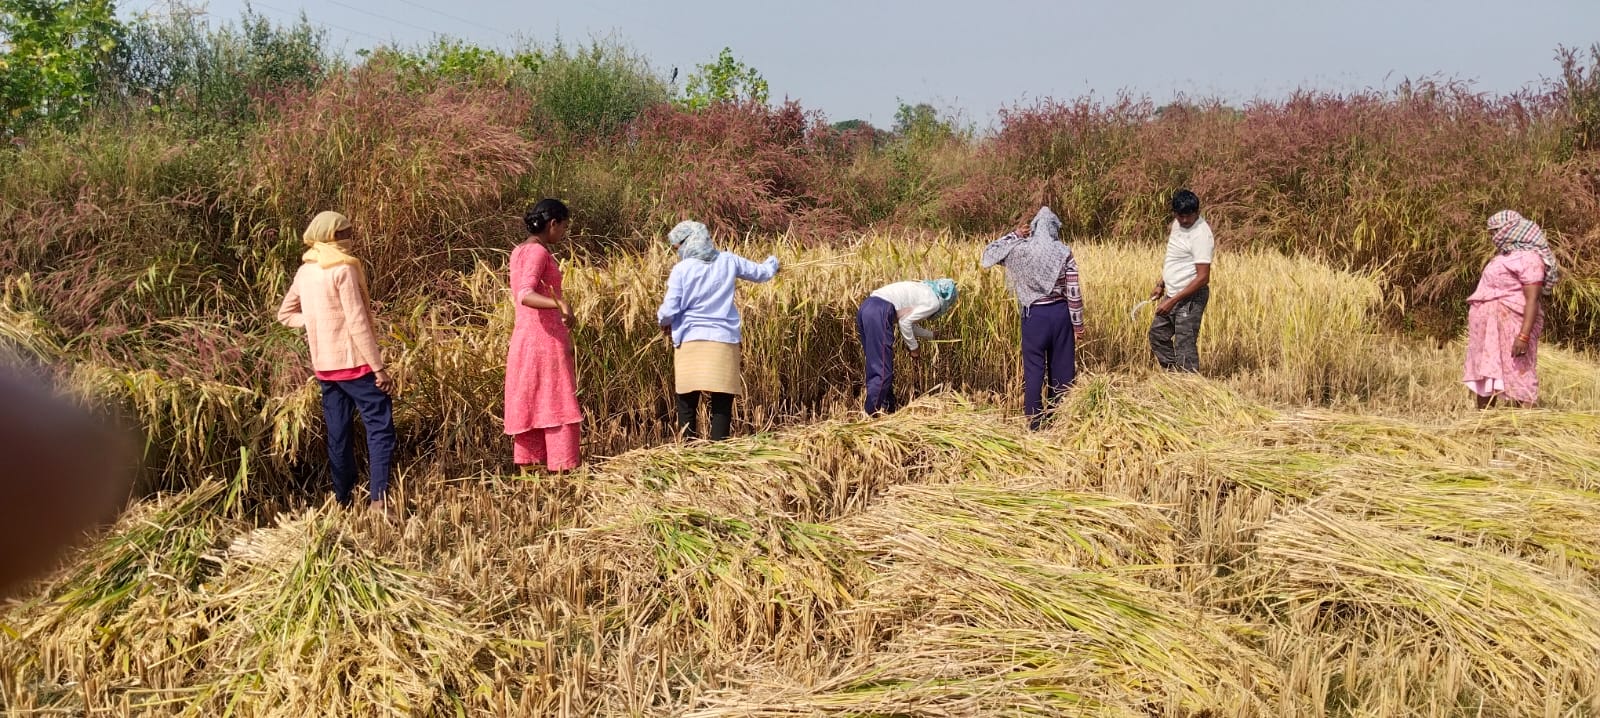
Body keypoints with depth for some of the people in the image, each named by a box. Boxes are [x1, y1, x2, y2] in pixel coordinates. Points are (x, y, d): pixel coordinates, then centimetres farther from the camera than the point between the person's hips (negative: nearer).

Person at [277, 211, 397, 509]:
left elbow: (285, 314, 21)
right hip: (354, 362, -8)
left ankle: (342, 500, 15)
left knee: (339, 434, 12)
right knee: (380, 427, -6)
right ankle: (378, 499, -15)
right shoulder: (344, 268, -12)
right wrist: (379, 367, -14)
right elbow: (357, 322, -17)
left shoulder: (305, 271, 10)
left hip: (324, 366, 8)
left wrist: (316, 322, 9)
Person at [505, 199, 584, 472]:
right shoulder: (537, 252, -13)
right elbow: (525, 295, -29)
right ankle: (561, 471, -7)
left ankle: (527, 470, 12)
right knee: (557, 407, -6)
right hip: (546, 337, -9)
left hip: (524, 338, 9)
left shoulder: (519, 251, 14)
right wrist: (560, 303, -42)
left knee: (528, 407, 10)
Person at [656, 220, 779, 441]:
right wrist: (772, 262, 42)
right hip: (724, 342, 2)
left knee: (687, 406, 5)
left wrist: (663, 322, 18)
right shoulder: (728, 261, 6)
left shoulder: (681, 269, -3)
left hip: (691, 341, -2)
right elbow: (762, 273, 20)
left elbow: (669, 309, -5)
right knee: (722, 405, 3)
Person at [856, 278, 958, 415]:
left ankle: (889, 406, 29)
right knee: (883, 370, -5)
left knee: (875, 365, 18)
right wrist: (914, 347, 7)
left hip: (865, 308, 10)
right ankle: (871, 414, -4)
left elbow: (910, 324, 33)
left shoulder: (921, 290, 29)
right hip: (879, 313, -10)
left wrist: (933, 335, 45)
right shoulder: (933, 302, 4)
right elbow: (904, 322, -5)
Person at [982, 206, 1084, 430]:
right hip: (1061, 313, 1)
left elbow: (989, 253, 10)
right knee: (1062, 367, 11)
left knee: (1034, 369, 4)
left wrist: (1015, 235, 11)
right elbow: (1074, 292, -6)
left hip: (1034, 315, -1)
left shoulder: (1020, 251, -6)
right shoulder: (1065, 253, -5)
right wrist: (1078, 323, 2)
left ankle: (1035, 423, 6)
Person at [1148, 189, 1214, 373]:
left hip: (1191, 297, -10)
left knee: (1185, 346, -7)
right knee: (1157, 333, 19)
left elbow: (1203, 278, -24)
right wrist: (1161, 284, 16)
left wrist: (1172, 301, -24)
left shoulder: (1201, 234, -21)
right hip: (1172, 294, 10)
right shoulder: (1177, 224, 6)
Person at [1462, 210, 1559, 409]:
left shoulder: (1528, 258, -12)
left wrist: (1524, 336, -27)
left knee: (1517, 378, -9)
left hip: (1510, 328, -10)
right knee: (1484, 377, 11)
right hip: (1489, 330, 10)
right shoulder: (1505, 255, 17)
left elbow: (1532, 300, -20)